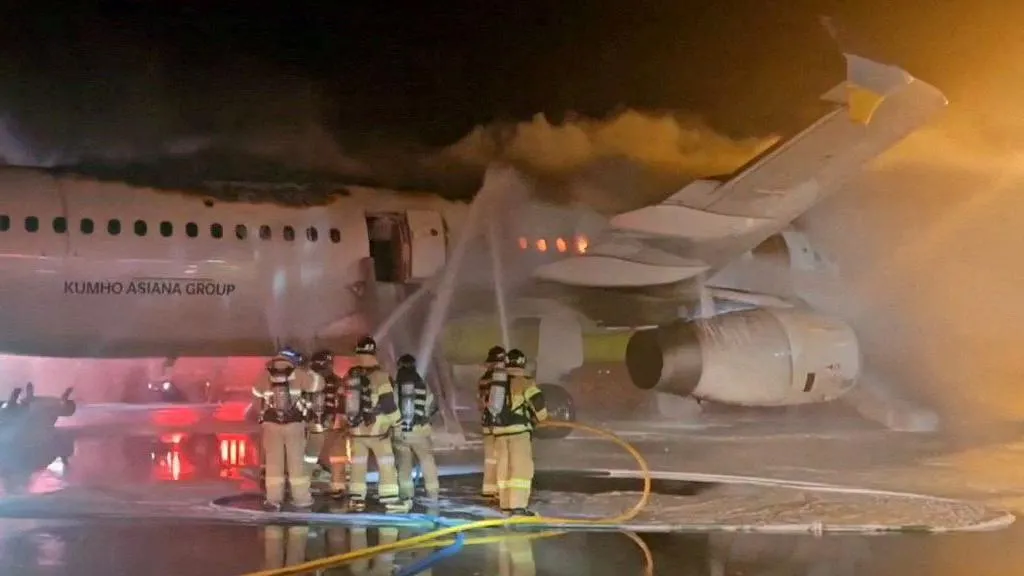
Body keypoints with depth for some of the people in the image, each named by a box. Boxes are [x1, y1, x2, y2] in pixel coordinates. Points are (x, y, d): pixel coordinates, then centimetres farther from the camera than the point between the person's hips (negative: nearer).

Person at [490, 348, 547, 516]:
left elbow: (490, 402, 22)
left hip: (500, 429, 7)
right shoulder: (524, 382, -8)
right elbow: (537, 400, -17)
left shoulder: (497, 381, 12)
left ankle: (506, 504, 16)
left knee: (504, 467, 13)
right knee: (521, 467, -6)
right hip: (519, 429, -6)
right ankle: (518, 505, -12)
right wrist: (540, 416, 3)